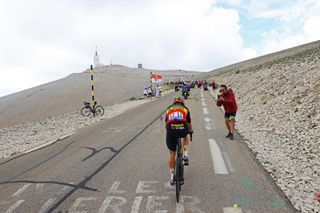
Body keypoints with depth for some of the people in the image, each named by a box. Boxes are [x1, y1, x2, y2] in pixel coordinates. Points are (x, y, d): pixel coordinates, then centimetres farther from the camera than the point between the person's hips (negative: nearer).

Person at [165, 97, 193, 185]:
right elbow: (189, 124, 33)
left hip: (171, 131, 1)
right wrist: (190, 130, 53)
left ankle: (172, 177, 23)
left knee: (172, 153, 18)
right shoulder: (185, 108, 24)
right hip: (182, 129, -1)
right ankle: (185, 156, 24)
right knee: (185, 136, 38)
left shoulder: (169, 109, 28)